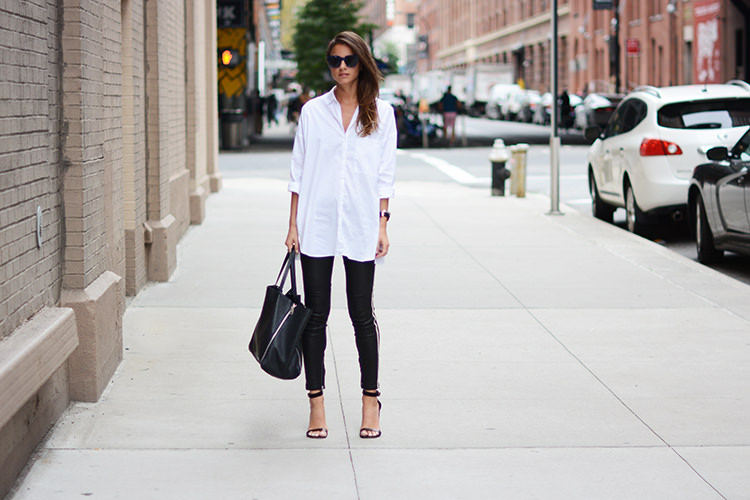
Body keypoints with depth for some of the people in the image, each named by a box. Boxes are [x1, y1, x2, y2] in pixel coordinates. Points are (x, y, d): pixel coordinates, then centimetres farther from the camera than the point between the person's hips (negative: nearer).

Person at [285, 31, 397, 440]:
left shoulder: (381, 114, 4)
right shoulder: (313, 111, 5)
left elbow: (385, 175, 5)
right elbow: (298, 172, 6)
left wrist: (382, 225, -1)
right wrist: (293, 225, 1)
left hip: (360, 226, -1)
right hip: (316, 225, 1)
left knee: (361, 314, 4)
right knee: (316, 314, 3)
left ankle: (370, 400, 14)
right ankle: (316, 403, 9)